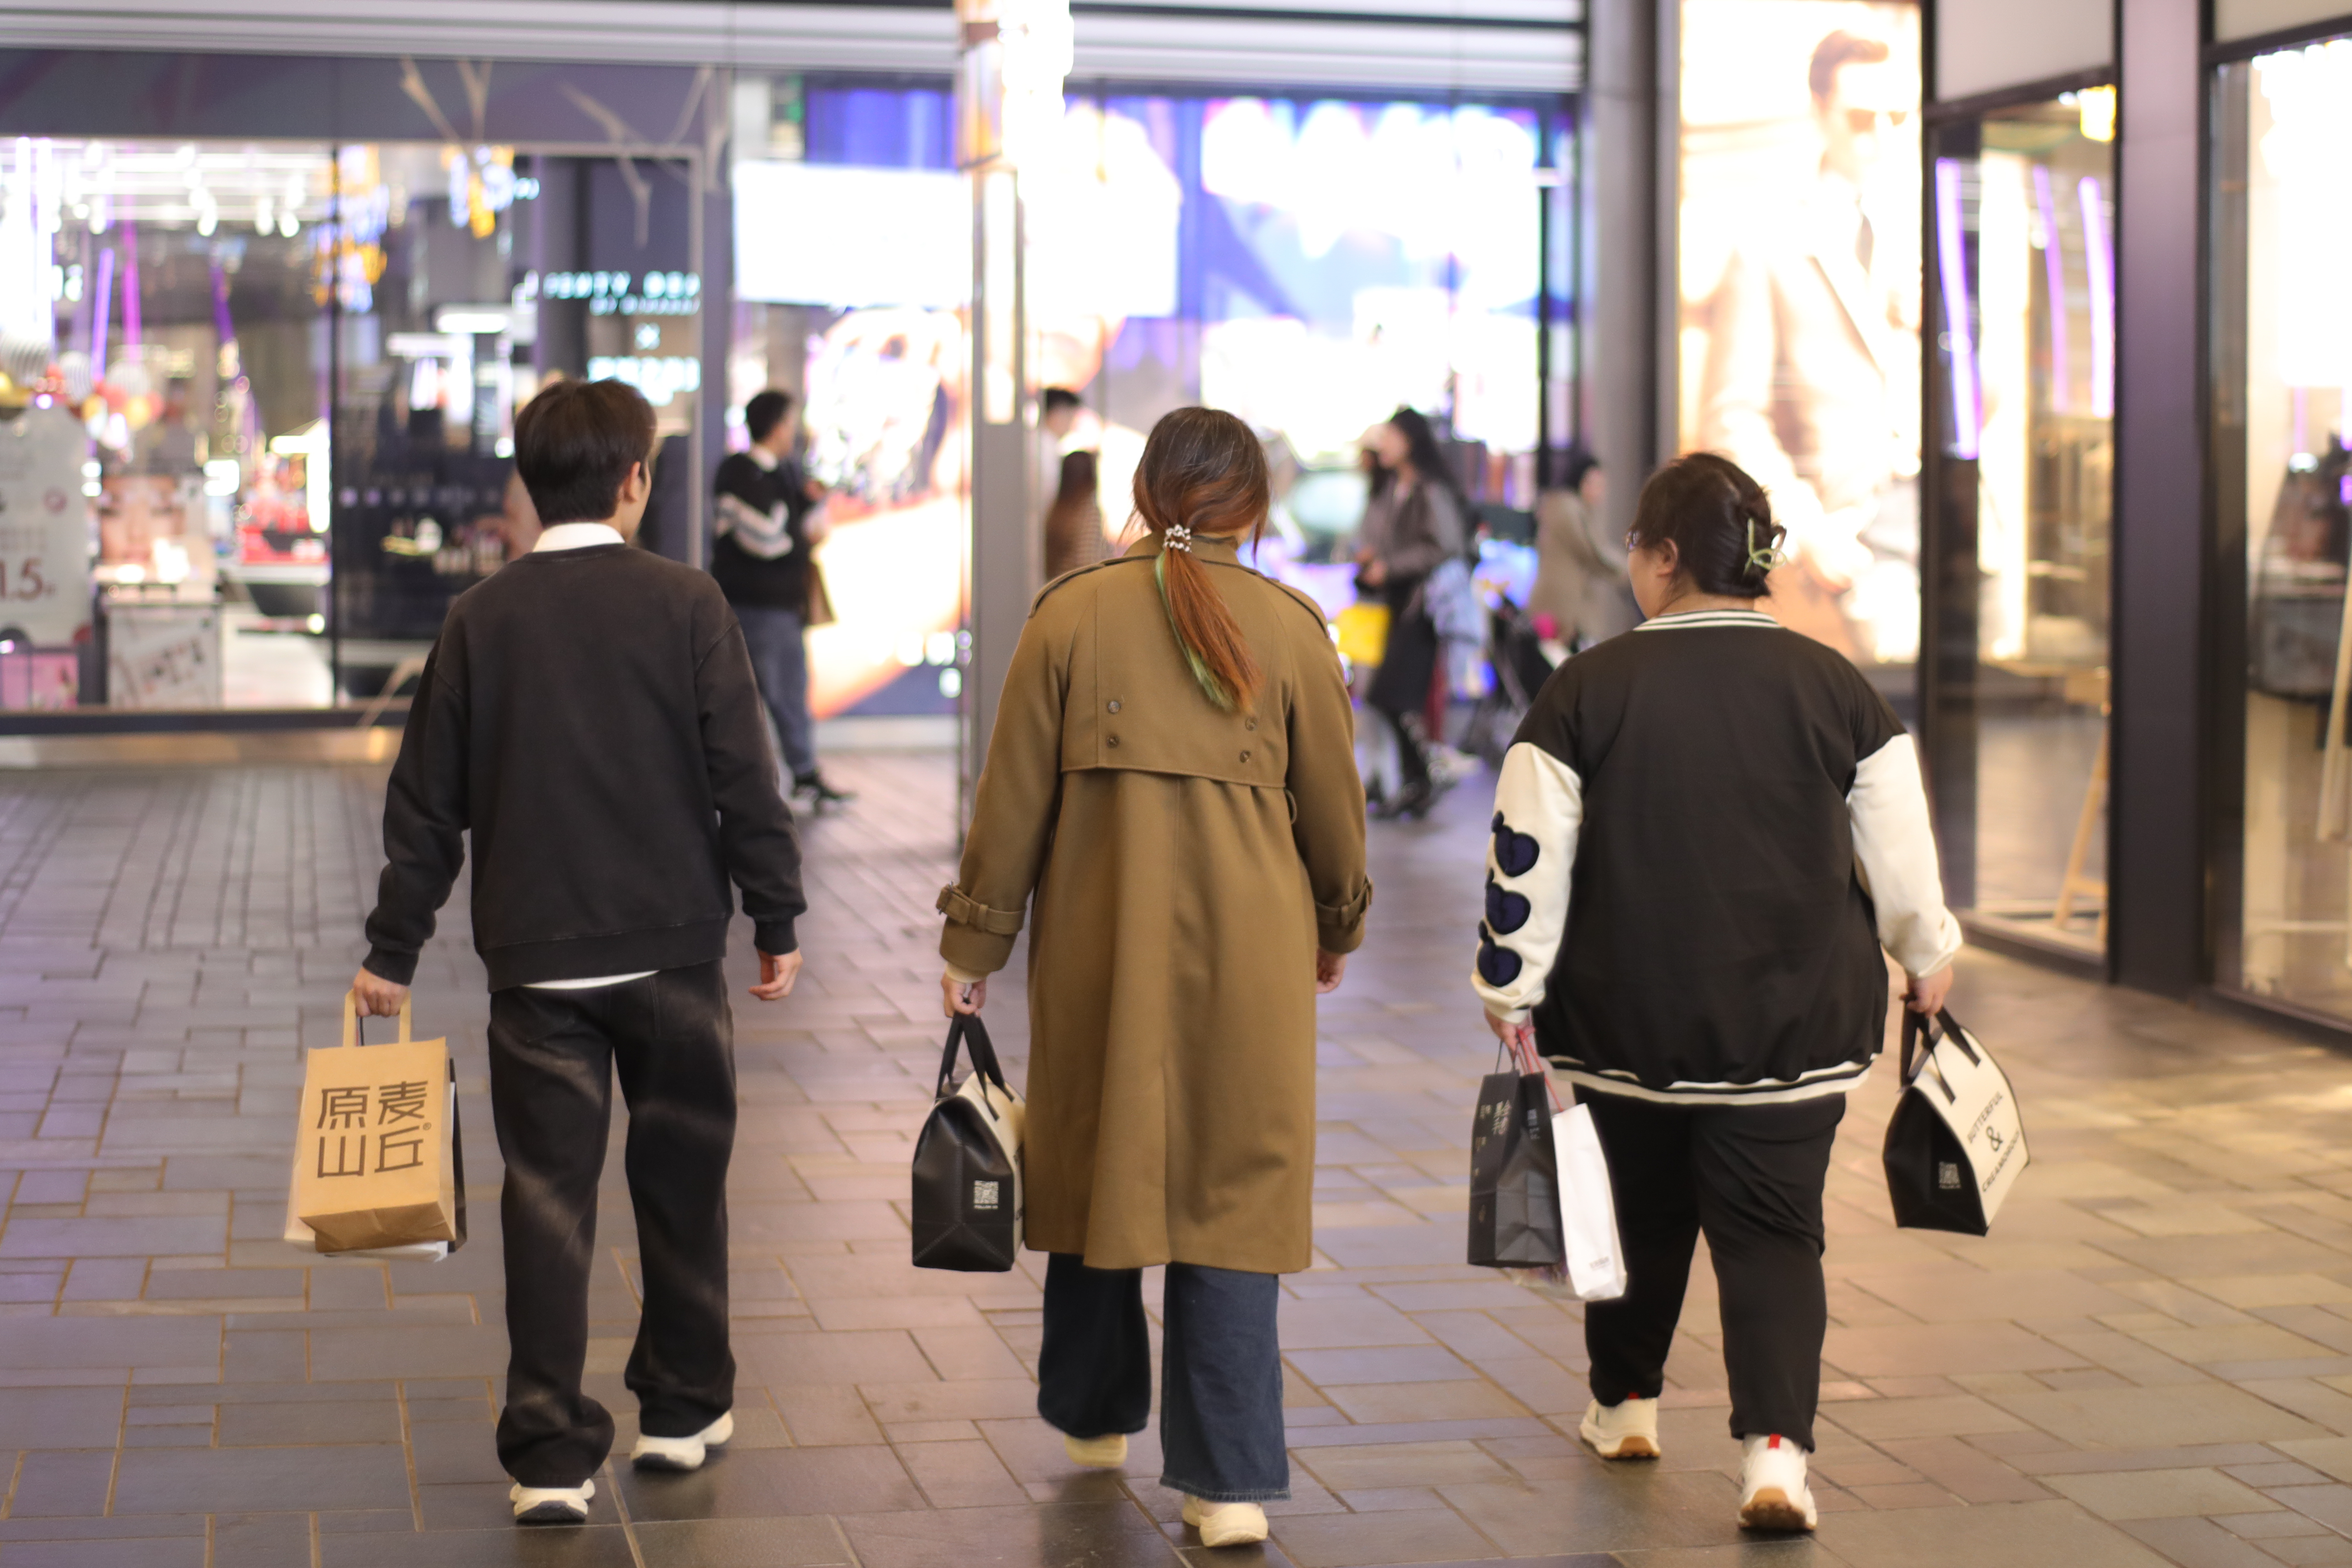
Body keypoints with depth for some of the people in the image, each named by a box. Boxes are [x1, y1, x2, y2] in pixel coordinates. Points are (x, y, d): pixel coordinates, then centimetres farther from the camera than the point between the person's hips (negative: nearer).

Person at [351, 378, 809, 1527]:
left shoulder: (481, 619, 1)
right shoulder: (685, 604, -6)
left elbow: (428, 799, 4)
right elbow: (744, 778, -7)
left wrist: (394, 949, 11)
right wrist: (777, 920, 3)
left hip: (534, 959, 1)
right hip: (671, 950, -1)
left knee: (548, 1197, 3)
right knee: (681, 1178, 15)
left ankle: (551, 1455, 0)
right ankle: (683, 1410, 27)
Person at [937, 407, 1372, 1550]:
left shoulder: (1072, 614, -3)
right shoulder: (1289, 626, -2)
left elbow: (1014, 796, -1)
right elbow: (1333, 807, 7)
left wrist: (975, 943, 8)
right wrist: (1335, 930, 24)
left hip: (1098, 950, 1)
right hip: (1245, 957, -1)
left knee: (1096, 1168, 17)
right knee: (1233, 1191, 2)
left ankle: (1095, 1416, 34)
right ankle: (1230, 1482, -1)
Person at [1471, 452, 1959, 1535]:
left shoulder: (1588, 691, -7)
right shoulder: (1832, 686, -3)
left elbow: (1529, 857, -6)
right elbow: (1900, 847, 3)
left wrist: (1512, 992, 5)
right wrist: (1927, 957, 19)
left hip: (1628, 1018, 0)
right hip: (1792, 1023, 0)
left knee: (1642, 1212, 19)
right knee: (1773, 1230, 3)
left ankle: (1625, 1404, 37)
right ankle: (1776, 1445, -13)